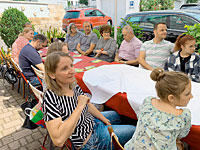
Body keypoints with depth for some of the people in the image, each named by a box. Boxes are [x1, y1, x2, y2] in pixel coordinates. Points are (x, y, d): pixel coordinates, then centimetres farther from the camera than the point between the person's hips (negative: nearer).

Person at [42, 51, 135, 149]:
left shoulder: (73, 85, -12)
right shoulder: (51, 99, -33)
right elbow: (58, 140, -41)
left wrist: (106, 121, 8)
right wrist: (79, 107, -36)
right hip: (87, 142, -6)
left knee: (115, 115, 30)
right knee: (132, 130, 6)